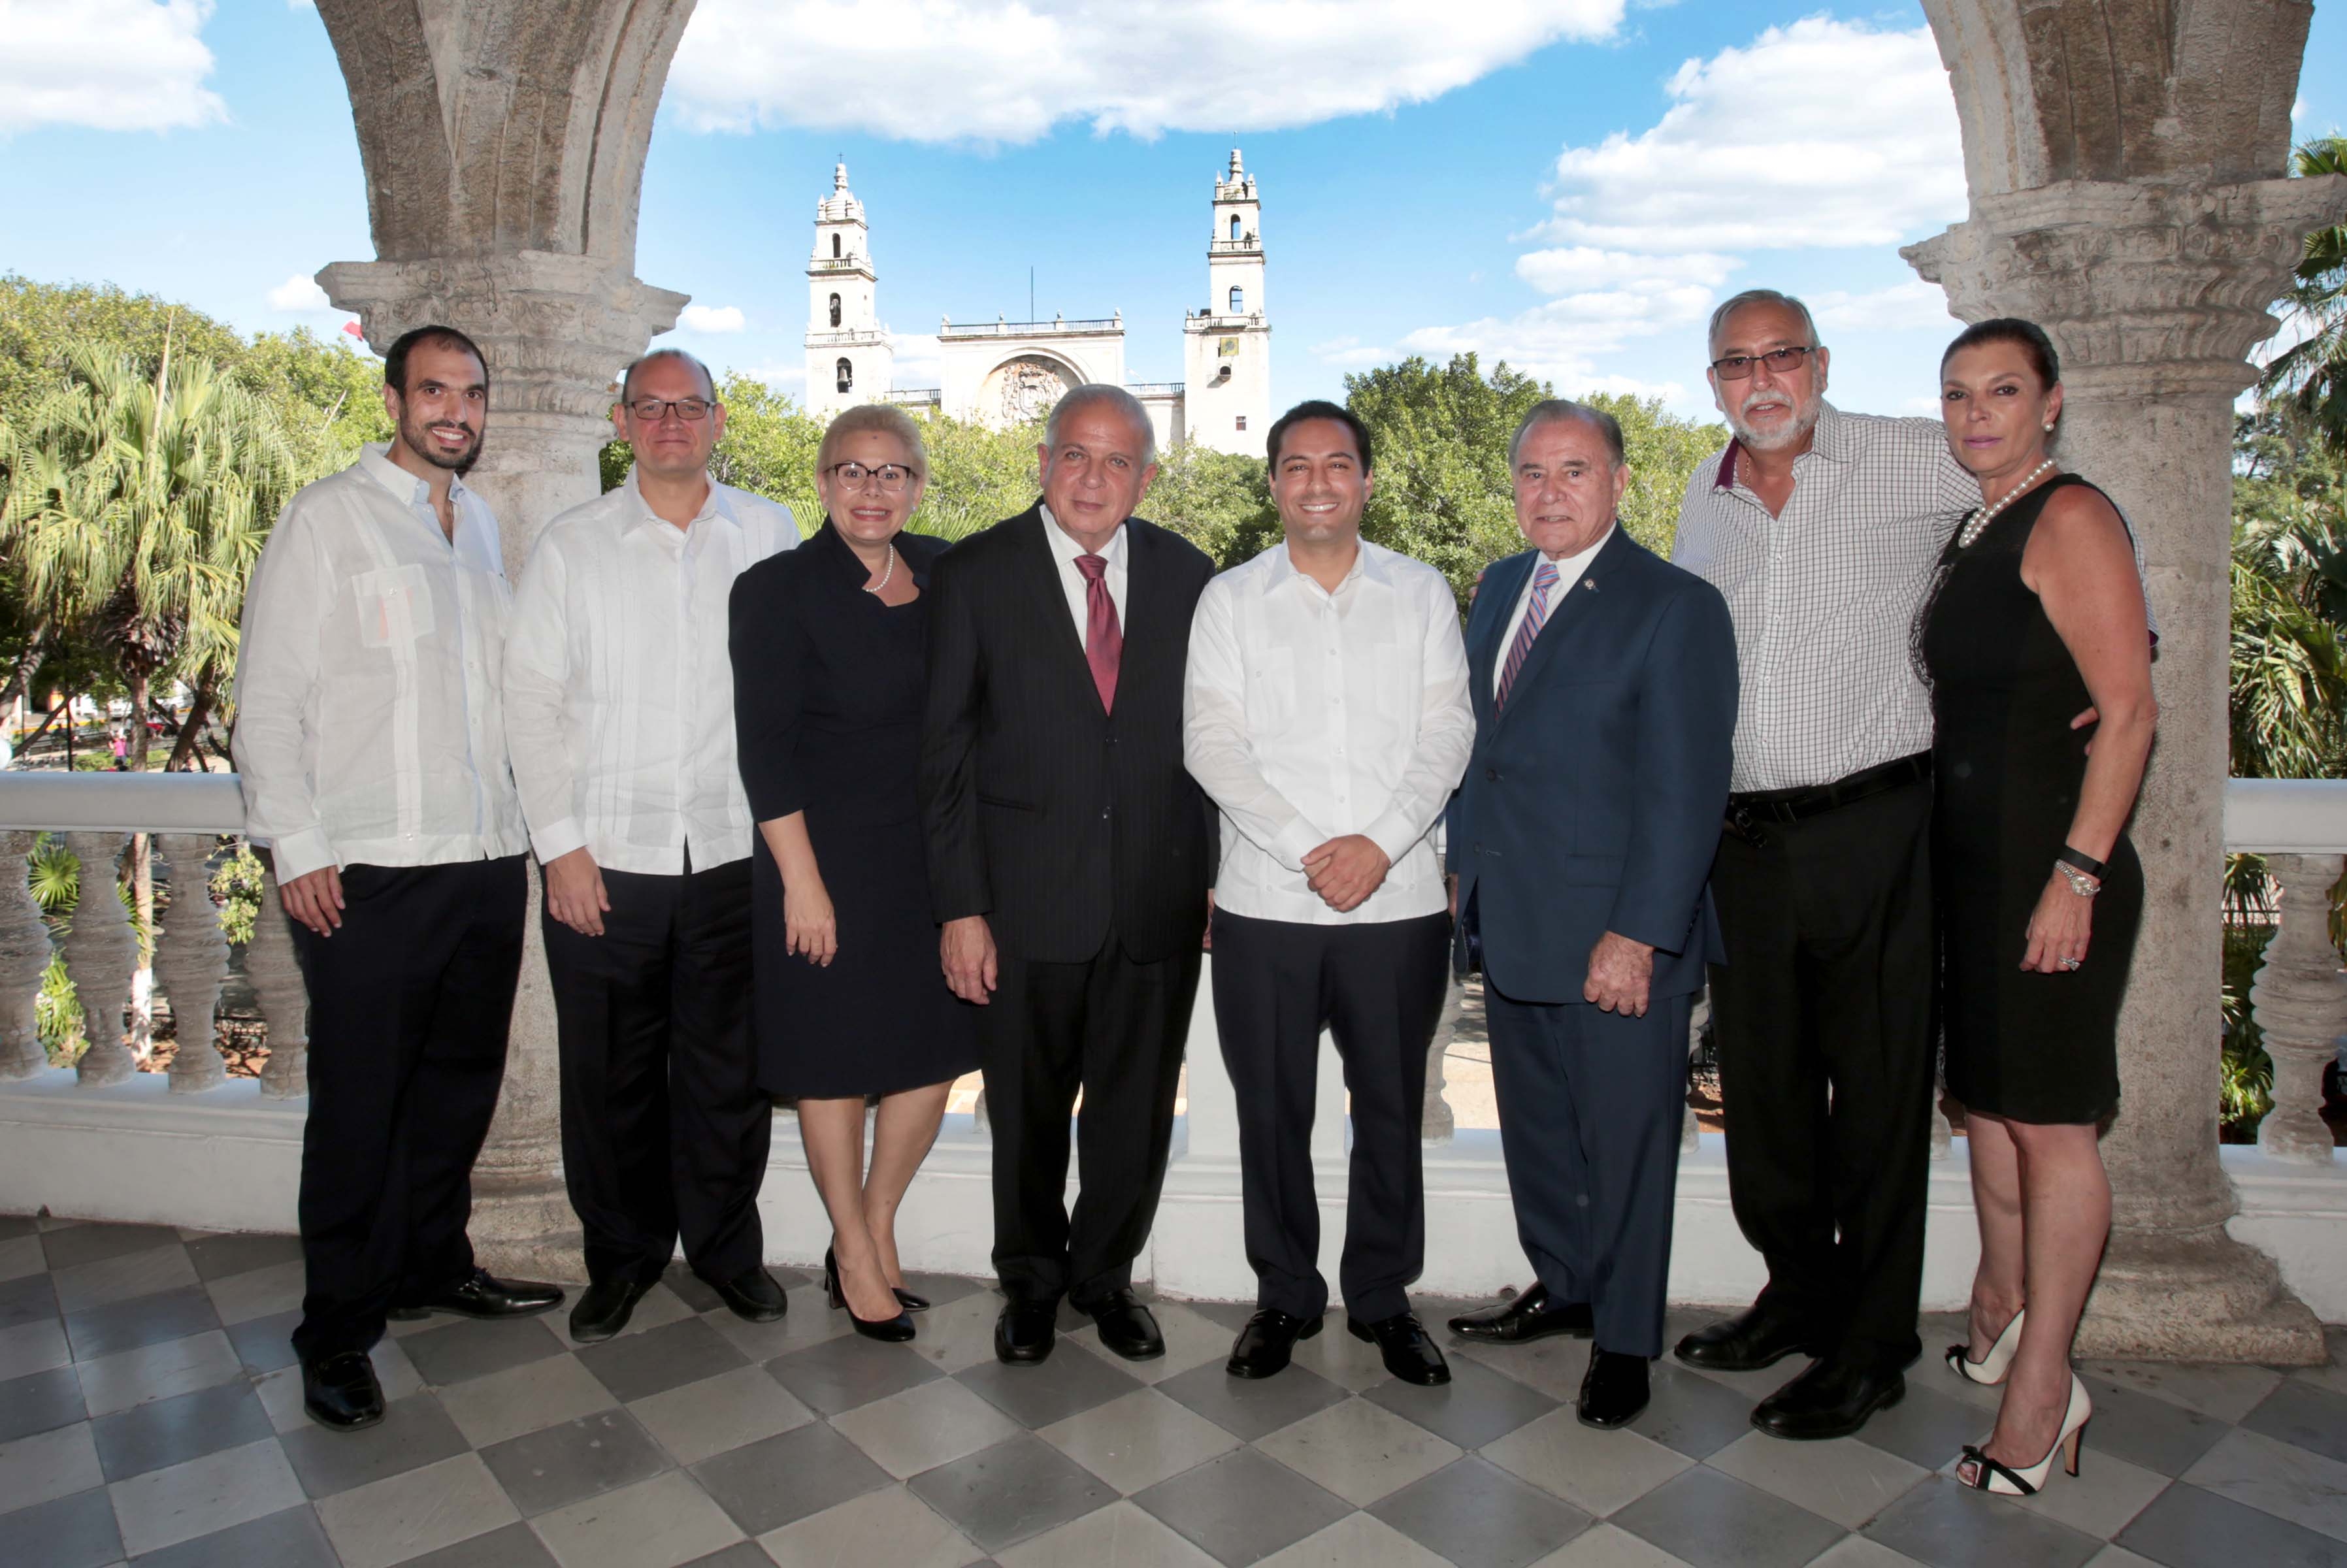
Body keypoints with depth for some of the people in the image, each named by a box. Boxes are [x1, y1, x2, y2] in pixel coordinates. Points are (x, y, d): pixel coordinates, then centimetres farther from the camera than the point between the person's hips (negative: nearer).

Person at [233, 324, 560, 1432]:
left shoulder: (481, 523, 15)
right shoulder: (328, 517, -3)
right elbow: (267, 697, -6)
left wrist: (529, 816, 12)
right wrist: (297, 848, -12)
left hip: (490, 859, 6)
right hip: (369, 875, -6)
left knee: (459, 1084, 16)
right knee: (358, 1105, 2)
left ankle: (432, 1266, 34)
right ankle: (338, 1332, 17)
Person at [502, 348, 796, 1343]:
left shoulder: (768, 535, 5)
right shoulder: (571, 546, 4)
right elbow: (531, 700, 2)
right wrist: (560, 843, -4)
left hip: (734, 852, 0)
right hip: (604, 859, 0)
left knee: (729, 1065, 10)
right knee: (610, 1073, 9)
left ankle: (726, 1244, 30)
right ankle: (622, 1254, 30)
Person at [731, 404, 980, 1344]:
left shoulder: (947, 574, 5)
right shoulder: (779, 589, -8)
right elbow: (764, 746, -11)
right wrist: (802, 879, -15)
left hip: (932, 850, 5)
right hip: (830, 852, -4)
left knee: (937, 1051, 9)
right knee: (836, 1061, 7)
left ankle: (876, 1228, 31)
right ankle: (857, 1260, 26)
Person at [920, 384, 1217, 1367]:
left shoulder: (1187, 575, 4)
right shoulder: (974, 575, -3)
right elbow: (945, 752, -4)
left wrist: (1216, 879, 3)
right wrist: (960, 907, -9)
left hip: (1158, 897, 2)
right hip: (1028, 898, -2)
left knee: (1137, 1106, 14)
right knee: (1027, 1109, 13)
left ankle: (1105, 1274, 38)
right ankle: (1031, 1281, 38)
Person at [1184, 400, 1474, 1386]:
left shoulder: (1421, 595, 8)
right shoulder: (1231, 600, 5)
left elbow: (1447, 732, 0)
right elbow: (1209, 742, -3)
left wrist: (1379, 842, -14)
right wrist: (1306, 849, -13)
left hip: (1399, 898, 1)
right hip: (1265, 901, 0)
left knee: (1392, 1106, 10)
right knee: (1272, 1109, 9)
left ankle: (1382, 1297, 28)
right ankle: (1285, 1296, 27)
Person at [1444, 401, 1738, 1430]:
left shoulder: (1676, 608, -11)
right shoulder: (1501, 587, 11)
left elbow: (1684, 791, -15)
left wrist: (1638, 933, -19)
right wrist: (1465, 863, 13)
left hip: (1615, 934, -6)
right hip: (1509, 922, 7)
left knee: (1625, 1138, 8)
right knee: (1534, 1123, 19)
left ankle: (1625, 1338, 28)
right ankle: (1564, 1286, 40)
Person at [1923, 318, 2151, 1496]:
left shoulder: (2070, 518, -10)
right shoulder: (1976, 534, 15)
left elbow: (2129, 713, -16)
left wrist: (2077, 875, -21)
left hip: (2049, 861, -8)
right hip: (1971, 858, 9)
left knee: (2045, 1119, -2)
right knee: (1985, 1099, 17)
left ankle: (2042, 1385, 10)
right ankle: (2001, 1313, 35)